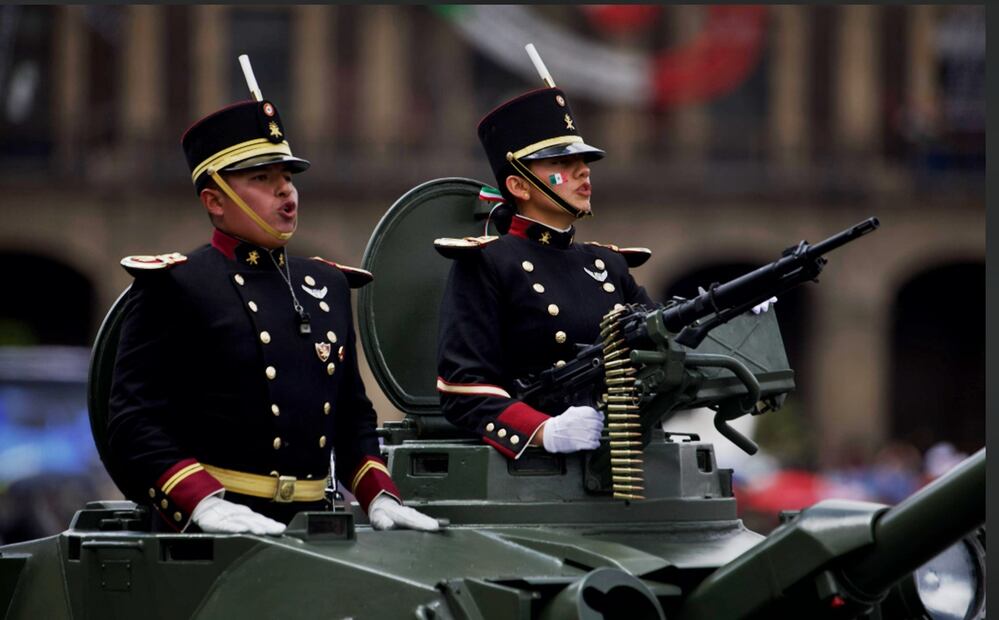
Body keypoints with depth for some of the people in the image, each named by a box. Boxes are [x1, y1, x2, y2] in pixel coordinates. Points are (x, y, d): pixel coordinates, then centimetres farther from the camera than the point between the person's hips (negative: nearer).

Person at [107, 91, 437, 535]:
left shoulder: (328, 286, 19)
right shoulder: (173, 286, 0)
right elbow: (134, 423, -7)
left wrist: (379, 498, 9)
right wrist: (204, 502, -20)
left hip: (309, 526, 5)